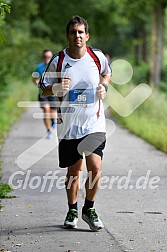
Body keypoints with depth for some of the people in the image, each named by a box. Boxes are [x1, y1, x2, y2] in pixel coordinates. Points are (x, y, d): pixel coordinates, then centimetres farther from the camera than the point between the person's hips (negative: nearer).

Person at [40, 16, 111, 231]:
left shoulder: (97, 57, -1)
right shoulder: (58, 61, -5)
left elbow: (107, 73, 21)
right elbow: (44, 88, 3)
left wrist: (103, 86, 0)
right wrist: (57, 87, -18)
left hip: (94, 124, 0)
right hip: (69, 125, 0)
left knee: (95, 167, -11)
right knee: (74, 170, 7)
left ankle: (89, 209, 9)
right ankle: (72, 210, 27)